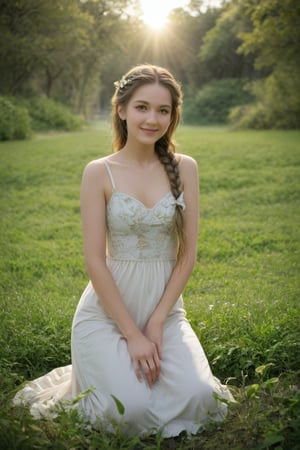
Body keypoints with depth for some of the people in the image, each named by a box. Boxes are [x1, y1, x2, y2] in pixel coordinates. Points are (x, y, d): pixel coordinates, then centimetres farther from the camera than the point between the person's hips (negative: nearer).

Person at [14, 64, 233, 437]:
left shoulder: (184, 168, 0)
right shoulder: (99, 173, -7)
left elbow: (187, 255, 0)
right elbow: (95, 261, -9)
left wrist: (156, 324, -8)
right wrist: (132, 334, -12)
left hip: (165, 308, 3)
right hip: (108, 311, -2)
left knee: (197, 398, -18)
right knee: (130, 411, -19)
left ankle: (145, 364, 15)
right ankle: (99, 373, 15)